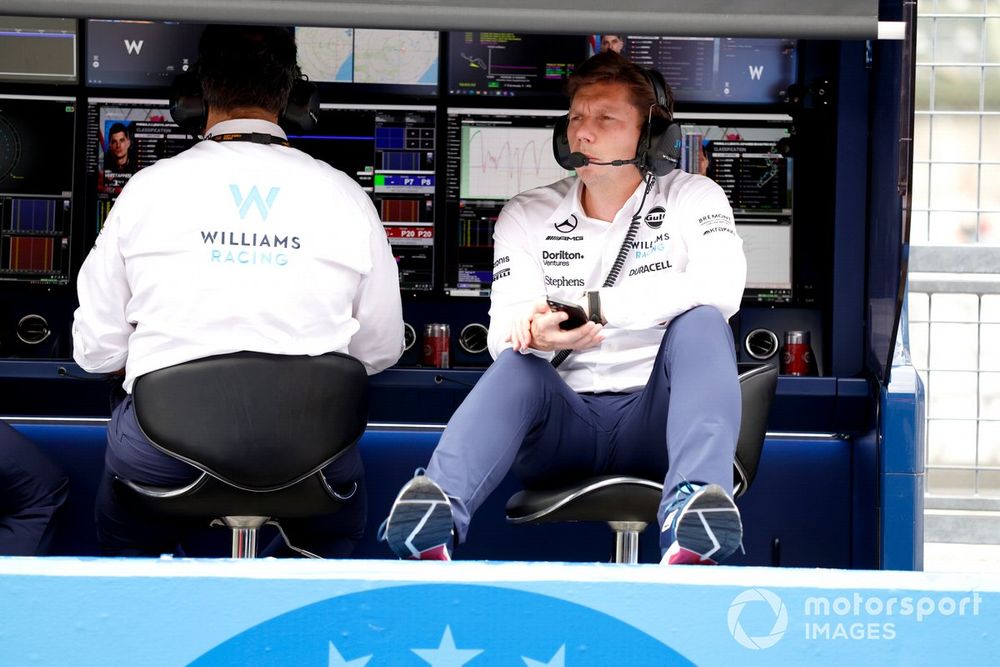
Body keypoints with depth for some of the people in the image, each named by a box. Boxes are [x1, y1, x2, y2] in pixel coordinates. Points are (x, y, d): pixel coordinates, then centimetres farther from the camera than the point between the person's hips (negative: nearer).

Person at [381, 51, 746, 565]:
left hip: (653, 420, -1)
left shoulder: (690, 198, 5)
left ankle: (693, 511, -54)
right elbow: (504, 334, -3)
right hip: (565, 420, 1)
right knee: (516, 366, -30)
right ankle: (437, 516, -59)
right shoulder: (528, 215, 12)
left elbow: (721, 288, -17)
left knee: (701, 322, -28)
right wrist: (534, 335, -31)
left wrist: (590, 307, -26)